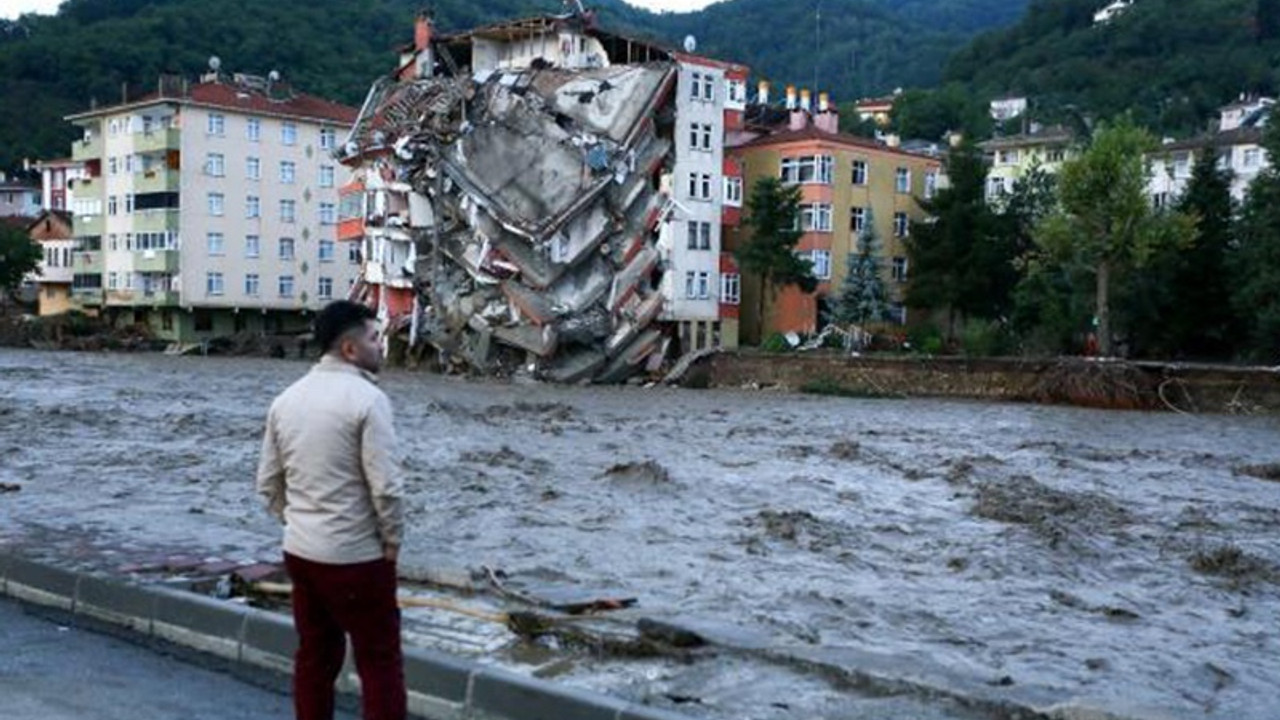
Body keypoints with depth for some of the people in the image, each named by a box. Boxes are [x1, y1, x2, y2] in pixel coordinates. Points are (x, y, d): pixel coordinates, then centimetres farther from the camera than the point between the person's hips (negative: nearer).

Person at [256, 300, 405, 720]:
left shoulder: (287, 399, 7)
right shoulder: (367, 398, -16)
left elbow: (268, 483, 10)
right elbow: (385, 486, -19)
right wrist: (392, 541, -6)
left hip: (299, 552, 7)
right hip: (355, 557, -7)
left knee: (314, 655, 17)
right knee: (379, 661, 3)